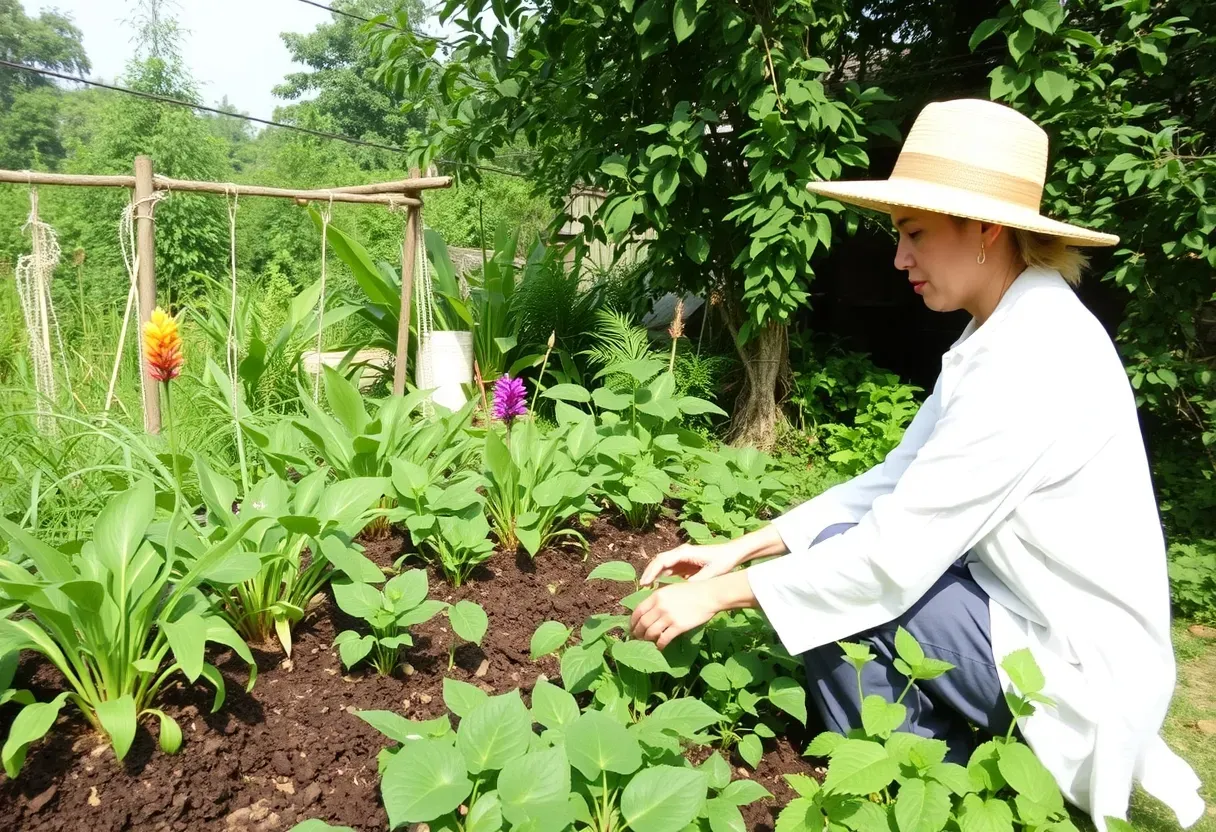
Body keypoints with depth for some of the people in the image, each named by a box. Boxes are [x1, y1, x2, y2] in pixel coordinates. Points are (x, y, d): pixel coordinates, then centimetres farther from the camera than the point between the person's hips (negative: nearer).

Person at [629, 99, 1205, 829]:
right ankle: (959, 755, 16)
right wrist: (740, 549, -3)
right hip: (1035, 618, 9)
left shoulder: (1034, 359, -26)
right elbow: (893, 485, 2)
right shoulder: (1006, 334, 4)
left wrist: (719, 594, -19)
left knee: (844, 576, -15)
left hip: (1075, 665, -9)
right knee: (835, 552, 5)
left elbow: (895, 554, -28)